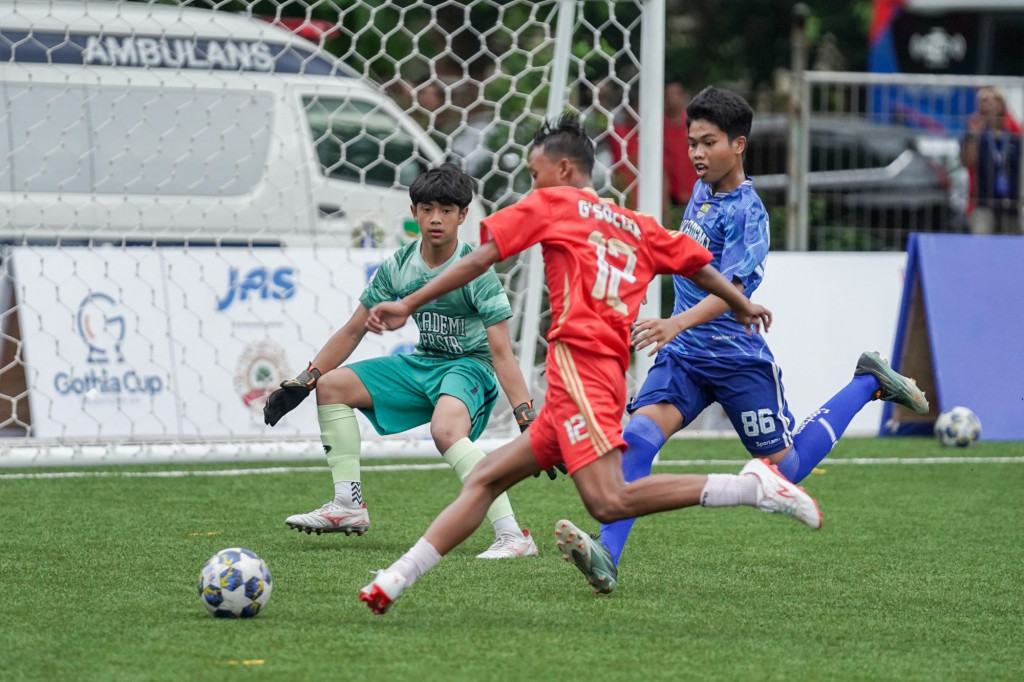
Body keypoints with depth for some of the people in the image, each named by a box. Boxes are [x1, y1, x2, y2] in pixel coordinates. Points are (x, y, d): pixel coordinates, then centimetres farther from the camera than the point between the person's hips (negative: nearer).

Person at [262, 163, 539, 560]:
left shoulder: (476, 271, -20)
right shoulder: (398, 266, -3)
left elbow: (501, 352, -23)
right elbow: (353, 331, 7)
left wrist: (528, 421, -32)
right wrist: (302, 382, 2)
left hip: (470, 367, -8)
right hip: (423, 364, 8)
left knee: (445, 430, -38)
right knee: (332, 385, 5)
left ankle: (513, 536, -42)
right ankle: (349, 506, 6)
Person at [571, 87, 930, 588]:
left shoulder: (746, 212, -18)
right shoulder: (701, 190, 7)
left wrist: (678, 322, -48)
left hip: (738, 358, -6)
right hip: (683, 356, 6)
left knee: (787, 468, 10)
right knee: (638, 435, -20)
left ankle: (868, 384, 29)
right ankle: (607, 551, -30)